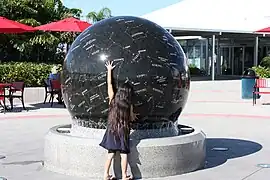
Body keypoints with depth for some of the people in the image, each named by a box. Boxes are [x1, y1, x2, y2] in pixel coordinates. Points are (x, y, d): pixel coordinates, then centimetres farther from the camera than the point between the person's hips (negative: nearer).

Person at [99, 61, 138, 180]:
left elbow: (109, 84, 4)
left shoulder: (112, 99, -4)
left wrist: (109, 70, 12)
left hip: (111, 130, 2)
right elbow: (131, 119, 2)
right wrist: (134, 116, 25)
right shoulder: (129, 105, -8)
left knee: (110, 153, 9)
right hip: (123, 131, -2)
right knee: (124, 154, 5)